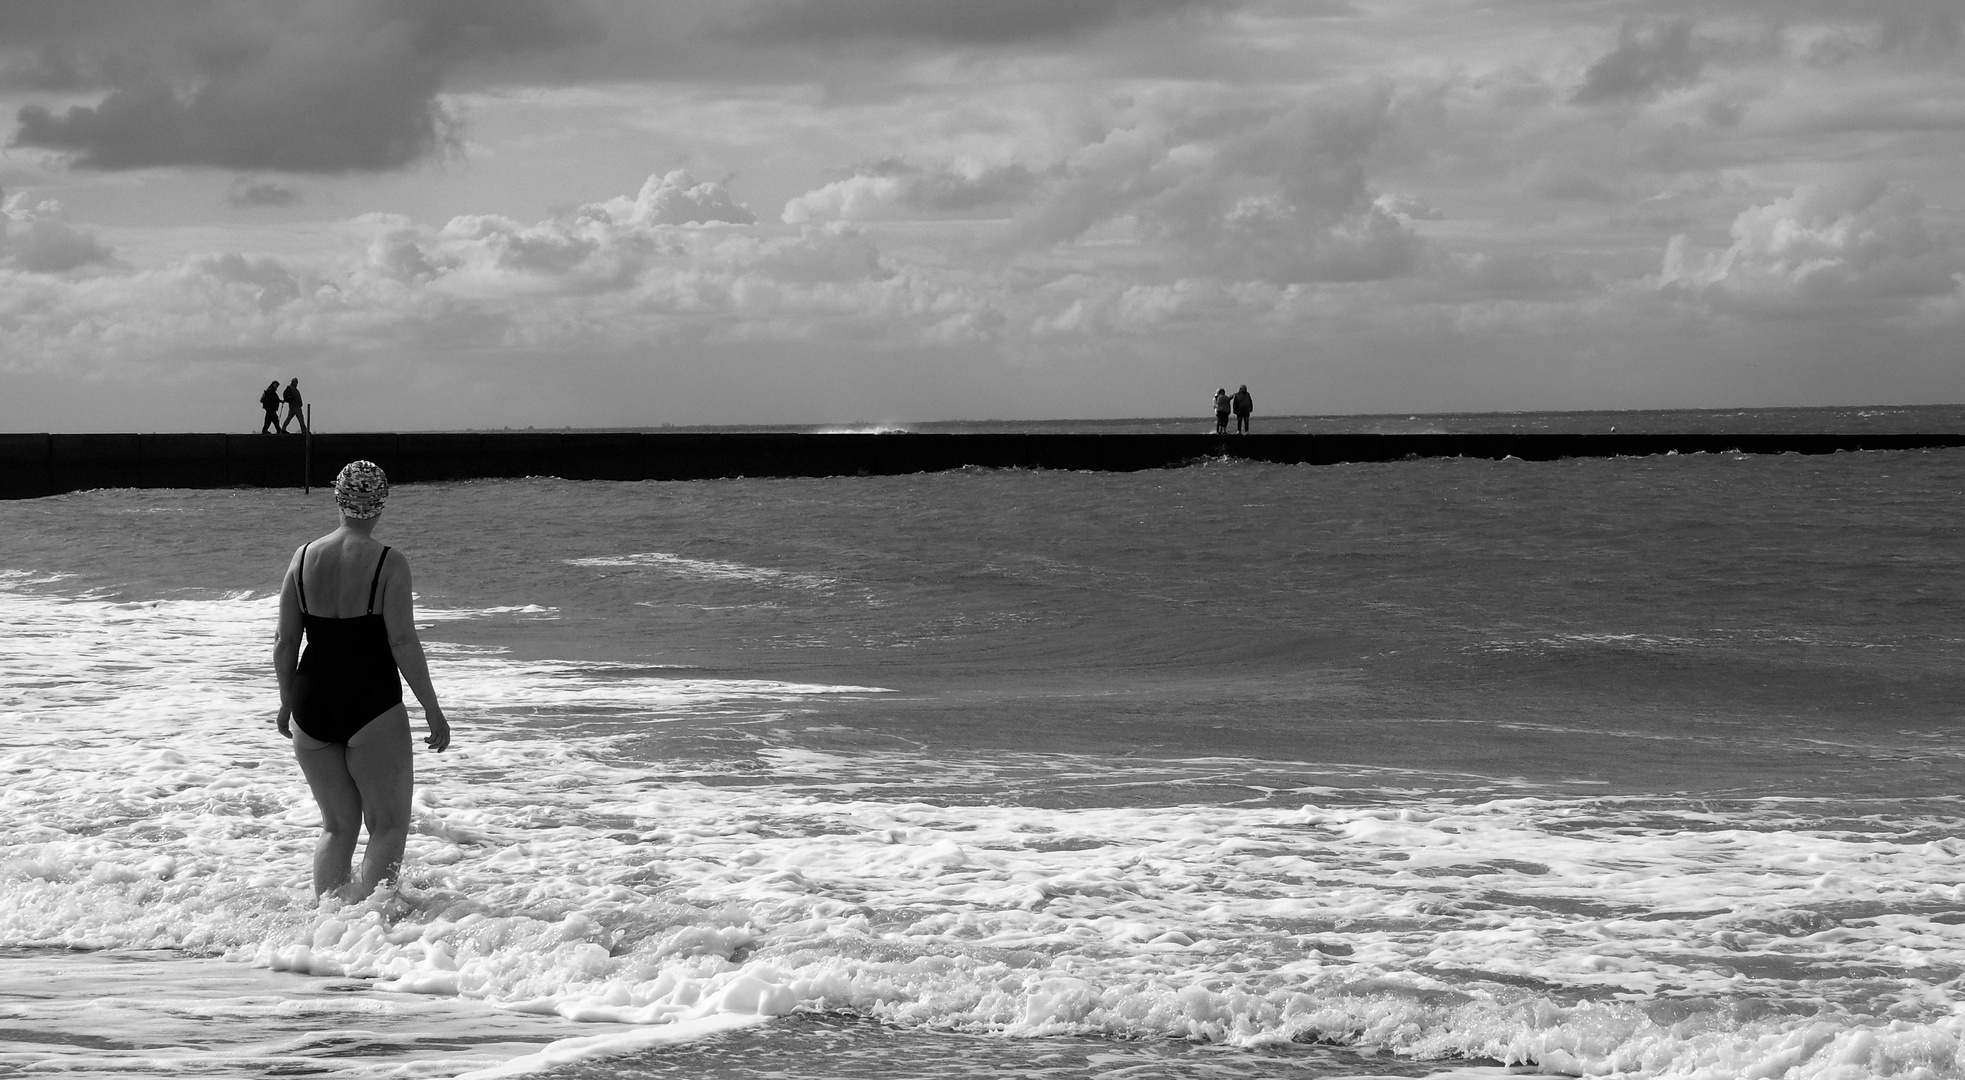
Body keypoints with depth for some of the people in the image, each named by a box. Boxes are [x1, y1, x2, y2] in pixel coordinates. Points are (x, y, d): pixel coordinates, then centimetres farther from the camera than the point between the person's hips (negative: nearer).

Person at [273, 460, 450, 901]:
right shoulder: (388, 563, -10)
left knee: (338, 826, 17)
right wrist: (433, 711, -5)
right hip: (372, 707, -5)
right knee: (388, 826, 6)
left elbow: (285, 643, 7)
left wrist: (287, 702, 21)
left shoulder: (304, 557, 3)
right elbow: (403, 644, -12)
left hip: (312, 704, 5)